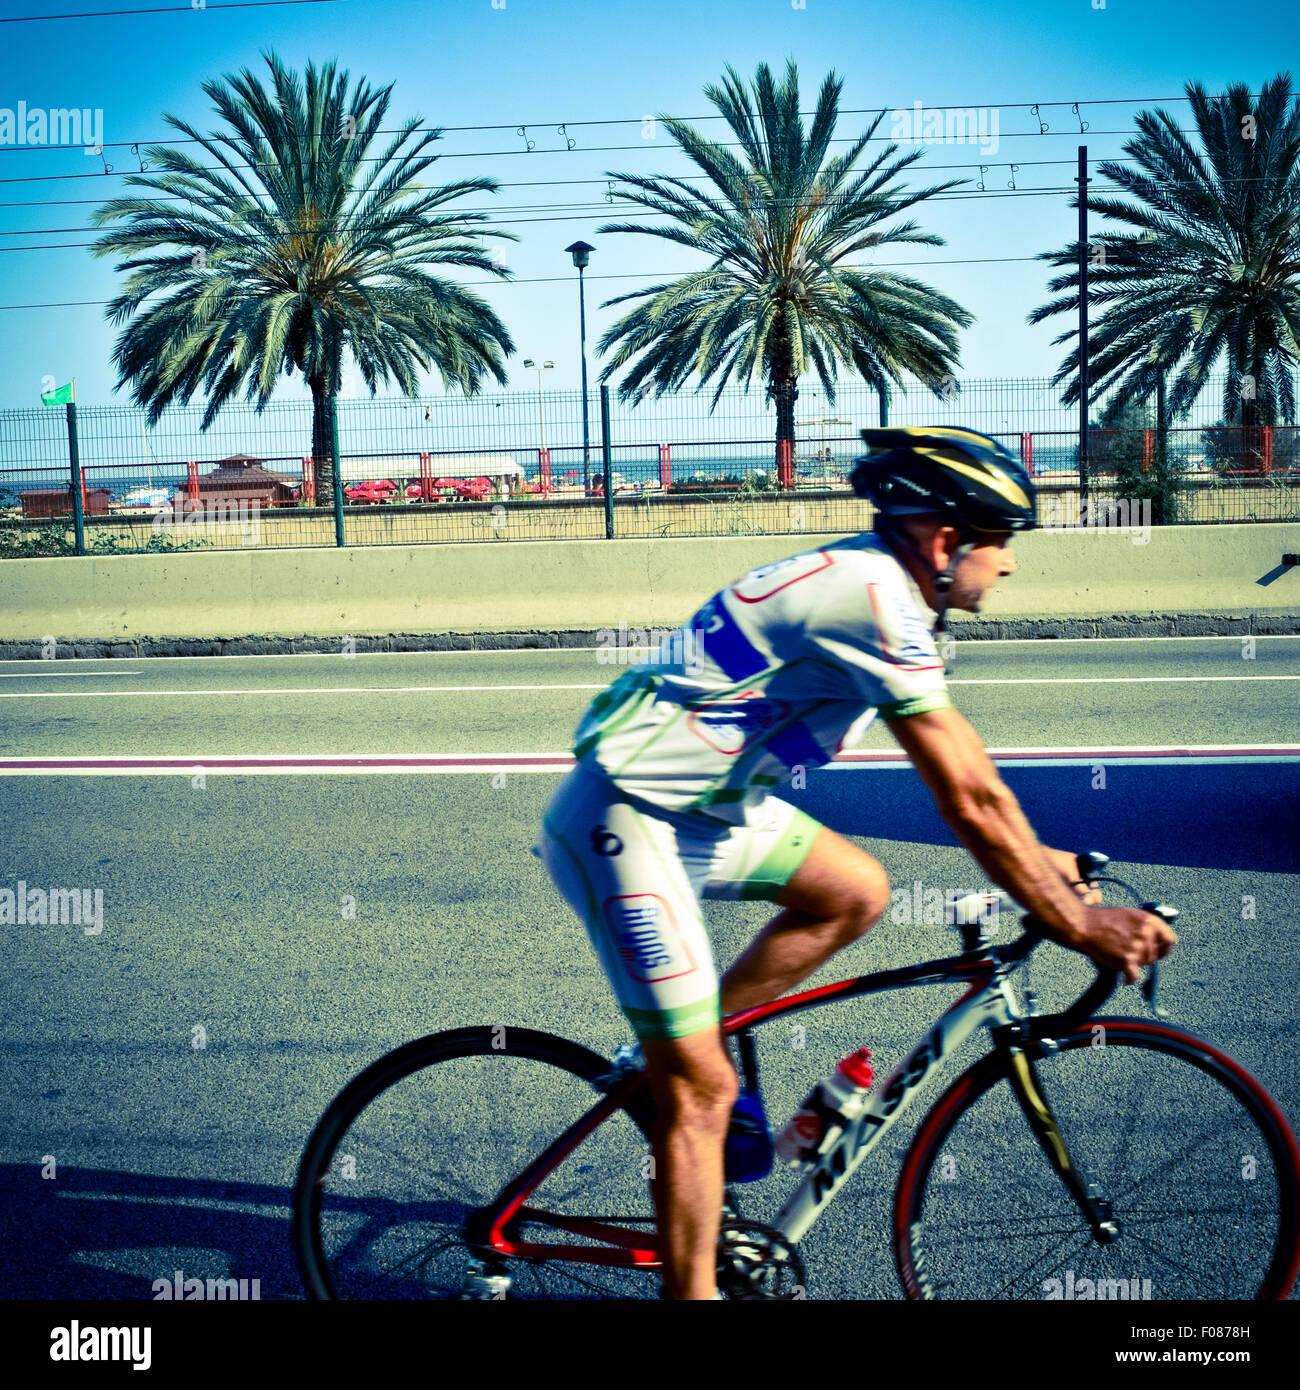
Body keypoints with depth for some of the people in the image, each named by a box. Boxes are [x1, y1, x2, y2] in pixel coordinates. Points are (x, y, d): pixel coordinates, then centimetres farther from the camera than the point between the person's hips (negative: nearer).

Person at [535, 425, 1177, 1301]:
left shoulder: (869, 581, 8)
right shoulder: (877, 603, -21)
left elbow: (964, 778, 19)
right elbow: (969, 802, -21)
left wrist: (1034, 856, 20)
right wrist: (1075, 923, -12)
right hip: (622, 824, -9)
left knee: (857, 892, 9)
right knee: (702, 1092, -4)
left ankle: (679, 1046, 16)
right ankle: (691, 1288, 10)